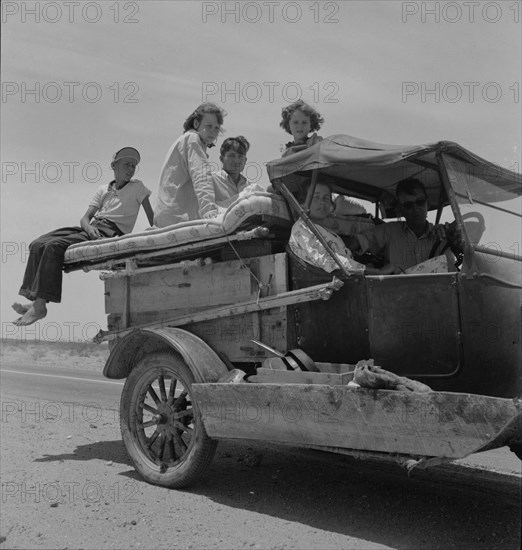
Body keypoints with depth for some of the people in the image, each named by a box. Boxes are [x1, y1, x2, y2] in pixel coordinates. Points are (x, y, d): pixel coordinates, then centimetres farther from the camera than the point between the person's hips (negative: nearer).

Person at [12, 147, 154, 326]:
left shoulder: (137, 187, 10)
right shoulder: (103, 190, 22)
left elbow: (152, 216, 7)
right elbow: (85, 217, 12)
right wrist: (89, 227, -11)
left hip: (110, 232, -6)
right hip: (91, 229, 7)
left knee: (54, 246, -26)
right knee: (38, 245, -10)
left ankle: (40, 305, -29)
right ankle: (34, 299, -19)